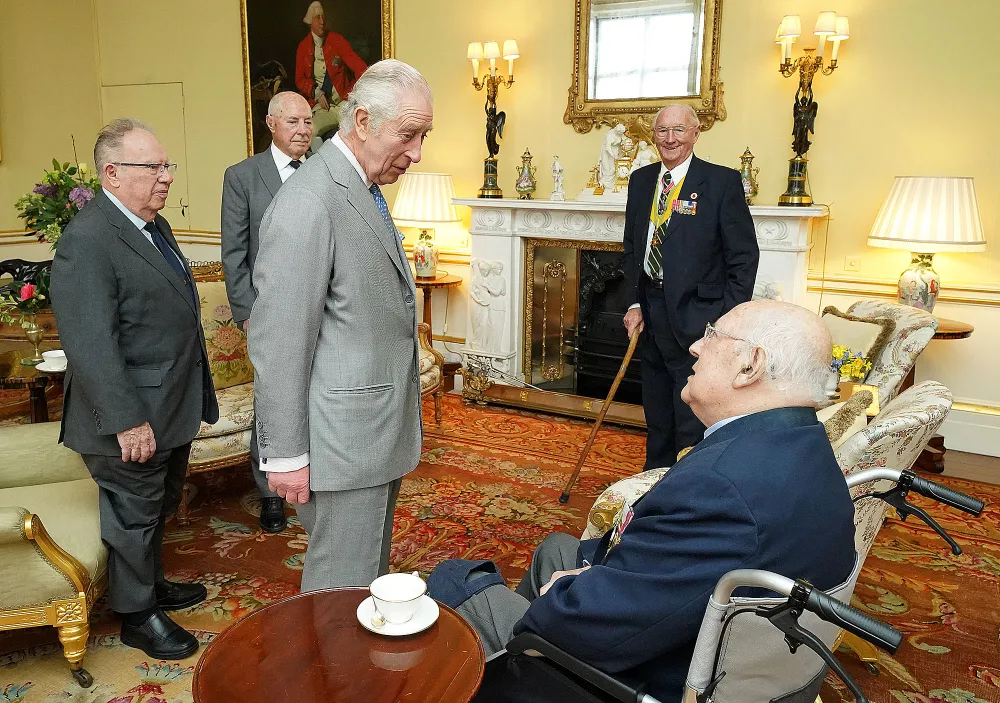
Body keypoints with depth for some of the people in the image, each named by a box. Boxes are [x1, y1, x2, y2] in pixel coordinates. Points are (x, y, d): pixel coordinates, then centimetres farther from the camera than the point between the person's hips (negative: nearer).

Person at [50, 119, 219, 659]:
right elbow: (91, 346, -26)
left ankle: (152, 584, 44)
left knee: (159, 507, 24)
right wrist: (128, 421, -25)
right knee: (134, 514, 10)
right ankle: (137, 615, 29)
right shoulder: (87, 241, -22)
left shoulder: (153, 224, 9)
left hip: (172, 410, 9)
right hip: (134, 419, -9)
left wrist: (196, 394, 19)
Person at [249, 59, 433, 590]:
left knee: (373, 570, 24)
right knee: (343, 586, 6)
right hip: (342, 440, -9)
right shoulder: (307, 205, -21)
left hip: (381, 427, 10)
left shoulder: (363, 192, 10)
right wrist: (285, 454, -16)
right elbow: (278, 344, -21)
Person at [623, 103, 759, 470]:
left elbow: (744, 255, -9)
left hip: (696, 315, -6)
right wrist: (634, 303, 5)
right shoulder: (640, 180, 9)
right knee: (656, 413, 19)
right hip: (651, 312, 6)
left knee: (692, 419, -2)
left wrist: (729, 320, -14)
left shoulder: (722, 181, -9)